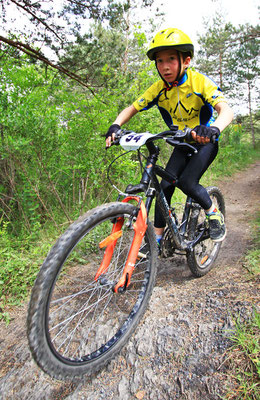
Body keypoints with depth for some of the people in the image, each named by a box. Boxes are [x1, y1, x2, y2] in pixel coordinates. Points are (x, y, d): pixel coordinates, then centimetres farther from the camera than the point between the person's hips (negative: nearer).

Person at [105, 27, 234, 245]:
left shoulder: (199, 81, -20)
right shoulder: (158, 89, -9)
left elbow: (226, 110, -32)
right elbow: (132, 109, -7)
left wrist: (214, 127, -55)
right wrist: (116, 125, -28)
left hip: (205, 143, -4)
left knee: (187, 182, -25)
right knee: (165, 186, -9)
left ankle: (215, 214, 5)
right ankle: (157, 239, 4)